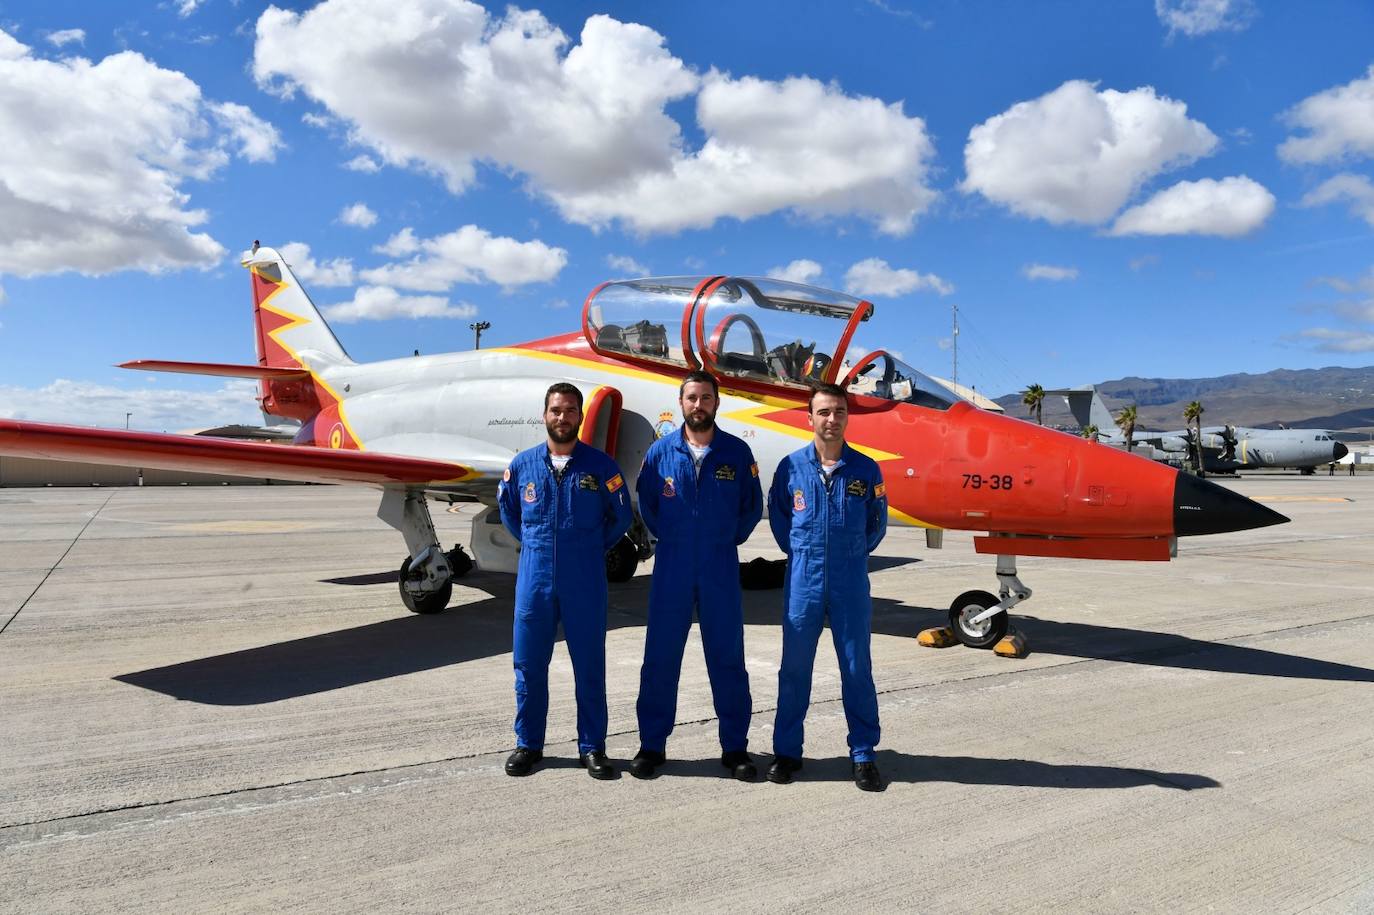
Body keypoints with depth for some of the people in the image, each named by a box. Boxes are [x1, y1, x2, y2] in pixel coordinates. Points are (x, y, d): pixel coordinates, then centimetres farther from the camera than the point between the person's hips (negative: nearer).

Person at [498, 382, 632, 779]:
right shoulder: (522, 464, 4)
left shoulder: (600, 466, -1)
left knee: (590, 667, 5)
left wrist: (592, 549, 8)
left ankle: (592, 747, 18)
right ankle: (528, 744, 23)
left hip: (585, 584, -2)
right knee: (529, 665, 8)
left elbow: (620, 517, 8)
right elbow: (507, 509, 19)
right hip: (534, 579, 2)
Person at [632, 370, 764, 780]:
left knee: (727, 657, 5)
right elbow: (646, 503, 13)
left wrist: (727, 540, 9)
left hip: (721, 567, 0)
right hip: (671, 566, 0)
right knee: (660, 656, 4)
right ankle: (652, 745, 17)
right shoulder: (661, 451, 1)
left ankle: (735, 748, 18)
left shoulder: (737, 452, 0)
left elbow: (752, 507, 10)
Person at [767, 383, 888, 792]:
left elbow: (877, 523, 12)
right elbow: (777, 515, 13)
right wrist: (801, 553, 10)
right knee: (794, 668, 7)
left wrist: (852, 555, 9)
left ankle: (863, 755, 20)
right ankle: (787, 751, 20)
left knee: (857, 669, 6)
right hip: (803, 582, 0)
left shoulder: (866, 470, 0)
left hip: (851, 585, 0)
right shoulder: (791, 466, 0)